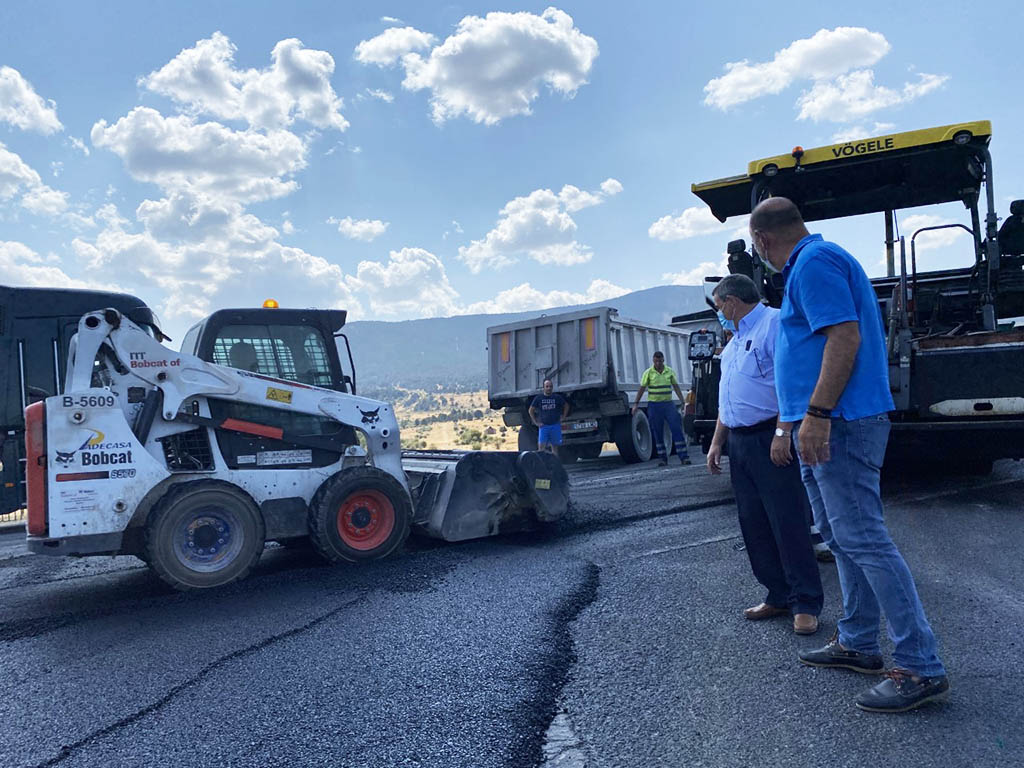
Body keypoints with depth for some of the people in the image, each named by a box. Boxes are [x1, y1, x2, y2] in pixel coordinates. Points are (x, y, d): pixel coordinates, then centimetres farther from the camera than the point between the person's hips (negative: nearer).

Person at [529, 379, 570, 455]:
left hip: (555, 425, 1)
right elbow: (531, 410, 10)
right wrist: (536, 422, 3)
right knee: (541, 447, -10)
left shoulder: (557, 397, 4)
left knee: (554, 446, 7)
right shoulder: (538, 398, 3)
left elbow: (566, 406, 17)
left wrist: (563, 417, 8)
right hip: (543, 426, -1)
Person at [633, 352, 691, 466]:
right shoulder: (648, 373, 0)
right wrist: (636, 404, -6)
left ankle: (684, 456, -5)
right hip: (654, 405, -1)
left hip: (668, 404, 1)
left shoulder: (670, 371, 6)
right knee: (658, 433, 2)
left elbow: (676, 387, 10)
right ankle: (662, 458, 10)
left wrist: (683, 402, 5)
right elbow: (642, 389, 0)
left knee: (677, 429, -6)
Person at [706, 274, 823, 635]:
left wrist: (782, 434, -24)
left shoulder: (774, 323, -7)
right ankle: (778, 596, 19)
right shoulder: (736, 338, 22)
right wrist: (717, 442, 22)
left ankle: (806, 604, 4)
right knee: (753, 525, 10)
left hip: (770, 439, -9)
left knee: (788, 523, -5)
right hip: (739, 442, 9)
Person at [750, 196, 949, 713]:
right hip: (827, 424, 11)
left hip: (838, 421, -11)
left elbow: (846, 336, -23)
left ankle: (922, 669, -2)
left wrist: (817, 413, -26)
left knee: (863, 539, -10)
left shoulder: (813, 263, -12)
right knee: (843, 537, 15)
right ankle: (857, 643, 26)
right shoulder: (815, 261, 21)